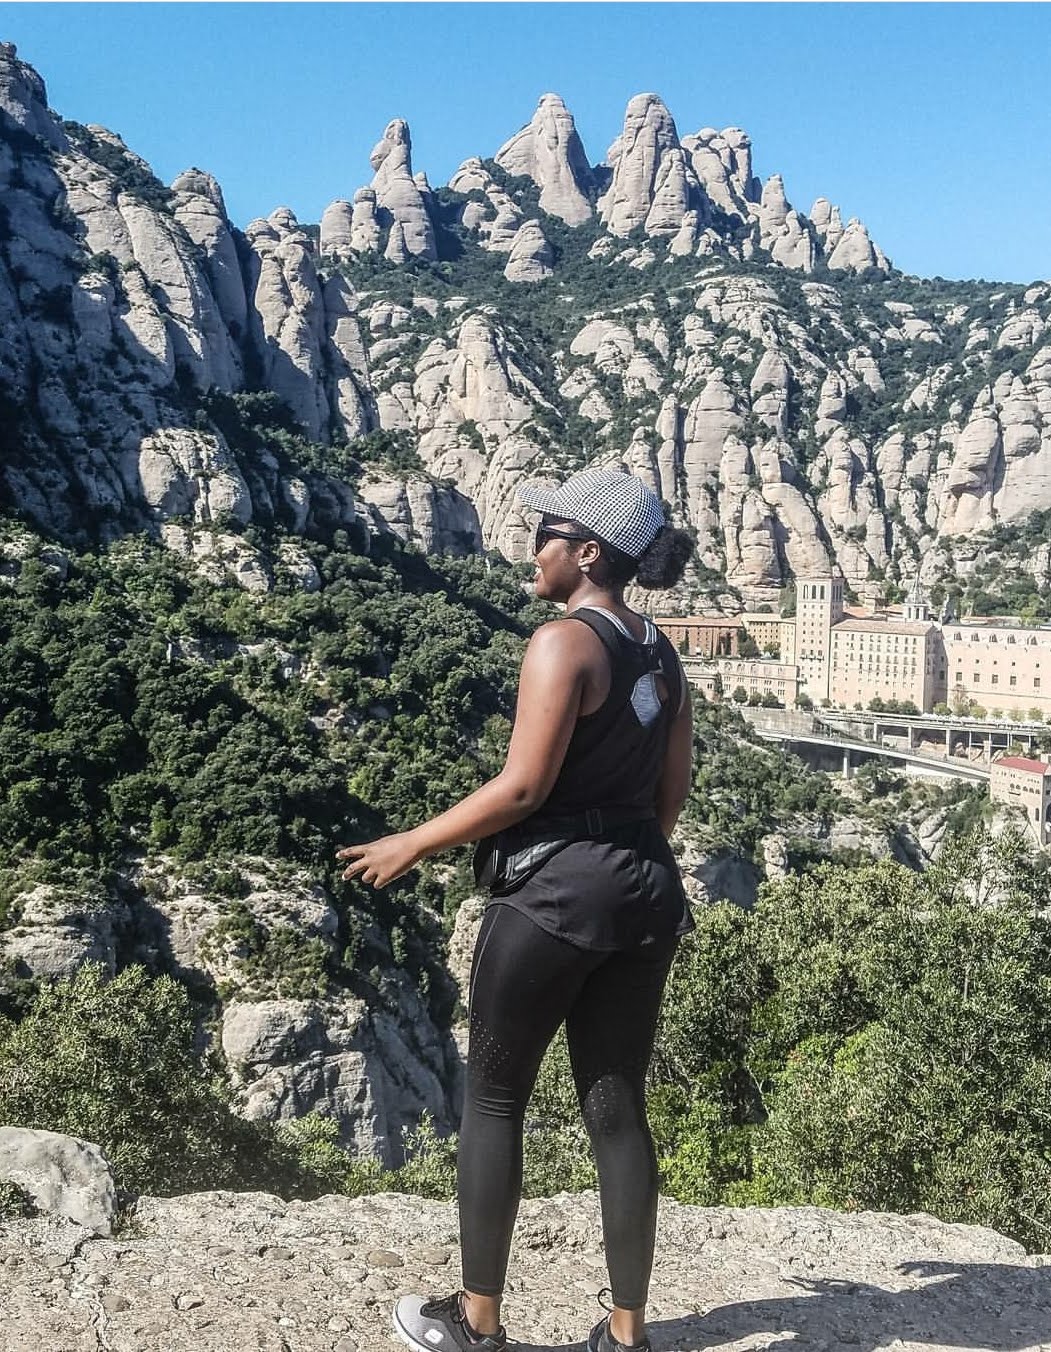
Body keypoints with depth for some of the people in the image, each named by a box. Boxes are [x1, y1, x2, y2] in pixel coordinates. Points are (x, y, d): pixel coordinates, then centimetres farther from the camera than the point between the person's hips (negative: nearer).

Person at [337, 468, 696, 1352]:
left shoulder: (565, 641, -14)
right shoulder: (660, 652, 10)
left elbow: (523, 788, -18)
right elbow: (673, 789, 14)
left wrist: (412, 845, -8)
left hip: (556, 890, -7)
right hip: (646, 894, 8)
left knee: (494, 1098, 9)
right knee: (619, 1110, 13)